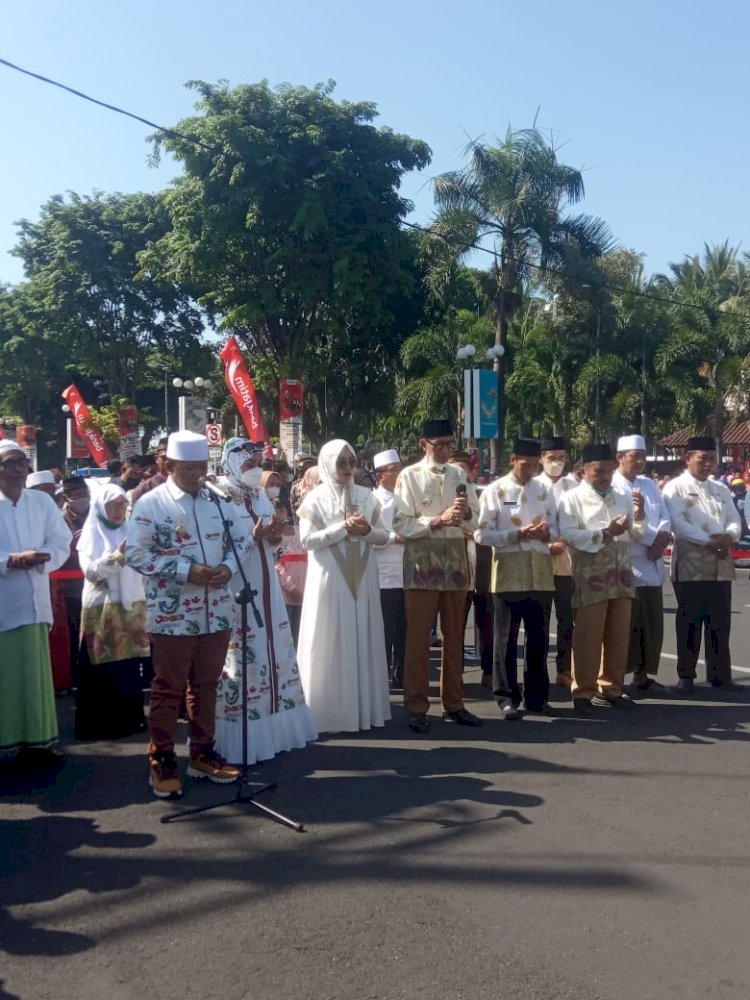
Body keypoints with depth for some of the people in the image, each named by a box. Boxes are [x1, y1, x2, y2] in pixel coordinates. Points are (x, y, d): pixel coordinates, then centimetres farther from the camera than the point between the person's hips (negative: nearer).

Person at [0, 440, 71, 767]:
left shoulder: (43, 502, 8)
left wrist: (41, 557, -14)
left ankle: (36, 740, 19)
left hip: (33, 602, 4)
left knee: (34, 676, 10)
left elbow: (62, 543, 5)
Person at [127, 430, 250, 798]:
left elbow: (242, 537, 12)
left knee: (206, 684, 15)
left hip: (216, 612, 5)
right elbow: (136, 553, -13)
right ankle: (161, 762, 16)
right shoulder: (150, 504, -8)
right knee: (168, 689, 4)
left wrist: (228, 566, -9)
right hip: (172, 614, -4)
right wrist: (186, 570, -20)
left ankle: (202, 753, 29)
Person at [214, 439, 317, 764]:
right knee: (241, 659, -4)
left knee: (272, 651, 12)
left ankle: (273, 726, 23)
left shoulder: (260, 495, 12)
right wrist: (253, 537, -26)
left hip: (264, 586, 8)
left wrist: (274, 536, -5)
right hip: (234, 589, -8)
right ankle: (242, 738, 5)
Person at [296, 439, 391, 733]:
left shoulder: (365, 496, 9)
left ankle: (364, 709, 17)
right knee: (331, 645, 0)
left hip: (362, 579, 4)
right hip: (330, 580, -4)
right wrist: (344, 527, -16)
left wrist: (367, 530, -12)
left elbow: (384, 535, 9)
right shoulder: (316, 498, -1)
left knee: (363, 642, 8)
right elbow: (307, 540, -11)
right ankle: (331, 712, 7)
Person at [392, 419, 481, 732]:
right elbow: (401, 524, -10)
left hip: (455, 559, 4)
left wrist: (465, 513, -12)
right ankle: (417, 707, 9)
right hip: (422, 560, -4)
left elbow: (474, 522, 9)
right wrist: (438, 520, -19)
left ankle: (453, 703, 22)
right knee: (418, 636, 0)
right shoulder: (409, 476, -3)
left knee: (454, 636, 11)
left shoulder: (460, 475, 10)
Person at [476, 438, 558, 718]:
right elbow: (482, 535, -9)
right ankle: (507, 697, 12)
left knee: (538, 640, 11)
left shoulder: (545, 491, 10)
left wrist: (546, 532, -11)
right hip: (509, 575, -4)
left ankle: (537, 696, 22)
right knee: (506, 639, 3)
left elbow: (557, 529, 12)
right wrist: (518, 534, -18)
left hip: (541, 575, 4)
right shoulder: (494, 491, -2)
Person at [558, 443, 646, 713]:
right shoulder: (572, 498, 0)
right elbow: (569, 534, -14)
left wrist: (639, 516, -4)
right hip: (590, 576, -5)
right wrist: (605, 533, -18)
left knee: (618, 635, 10)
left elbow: (637, 535, 15)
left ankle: (611, 688, 22)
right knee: (587, 636, -2)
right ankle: (583, 692, 7)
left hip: (621, 574, 5)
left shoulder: (623, 498, 16)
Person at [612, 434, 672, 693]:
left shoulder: (649, 484, 16)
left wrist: (662, 538, -8)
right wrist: (654, 539, -12)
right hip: (625, 567, -7)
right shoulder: (611, 487, -7)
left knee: (652, 623, 11)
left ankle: (643, 674, 23)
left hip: (652, 566, 7)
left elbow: (665, 516, 10)